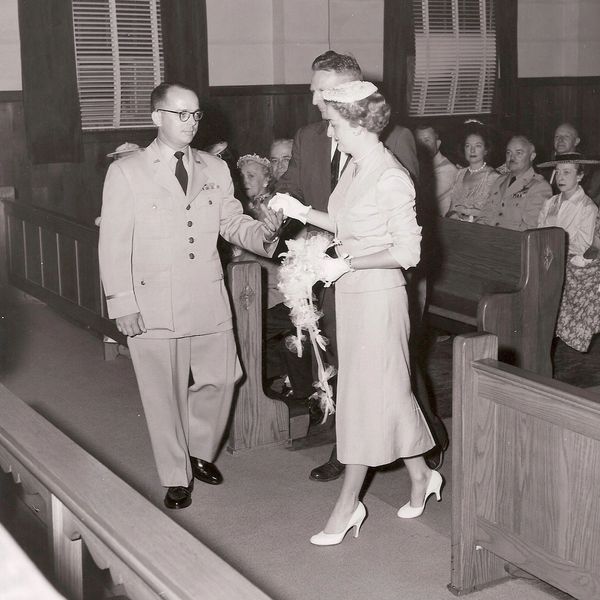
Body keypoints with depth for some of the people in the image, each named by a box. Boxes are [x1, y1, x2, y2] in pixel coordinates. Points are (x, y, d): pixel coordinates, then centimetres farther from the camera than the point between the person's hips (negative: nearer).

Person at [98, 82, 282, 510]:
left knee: (219, 380, 9)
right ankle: (176, 477, 23)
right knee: (165, 393, 5)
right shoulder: (126, 173, -4)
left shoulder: (215, 169, 9)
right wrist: (123, 305, -10)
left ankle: (200, 451, 36)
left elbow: (232, 223, 10)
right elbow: (114, 244, -5)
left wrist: (262, 231, -13)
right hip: (155, 305, -4)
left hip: (209, 299, 4)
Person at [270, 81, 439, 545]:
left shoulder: (391, 178, -19)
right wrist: (302, 212, 13)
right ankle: (421, 476, 33)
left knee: (365, 394, 1)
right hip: (351, 294, 9)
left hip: (378, 296, -9)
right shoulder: (355, 168, 7)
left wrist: (348, 263, -20)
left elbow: (407, 252, -19)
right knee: (386, 390, 17)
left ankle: (348, 503, 12)